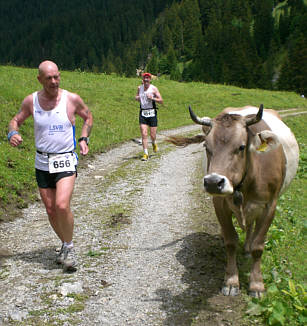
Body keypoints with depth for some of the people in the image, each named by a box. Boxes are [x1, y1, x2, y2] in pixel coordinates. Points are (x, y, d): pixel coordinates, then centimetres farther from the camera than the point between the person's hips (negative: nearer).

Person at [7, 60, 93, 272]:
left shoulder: (72, 99, -7)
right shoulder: (31, 101, -2)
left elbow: (88, 117, 12)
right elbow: (16, 121, 13)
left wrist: (84, 139, -1)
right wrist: (13, 134, -9)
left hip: (65, 161, -3)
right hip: (42, 163, 3)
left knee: (62, 205, -21)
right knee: (51, 211, 8)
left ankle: (69, 247, 1)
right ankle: (65, 245, 31)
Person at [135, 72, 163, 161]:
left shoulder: (153, 88, -2)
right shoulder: (139, 88, 9)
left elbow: (161, 101, -4)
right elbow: (136, 96, 28)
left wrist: (152, 98, -18)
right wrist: (137, 98, 5)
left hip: (152, 113, -2)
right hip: (142, 114, 2)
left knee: (153, 135, 2)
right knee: (144, 134, -9)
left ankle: (154, 143, 38)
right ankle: (145, 154, -4)